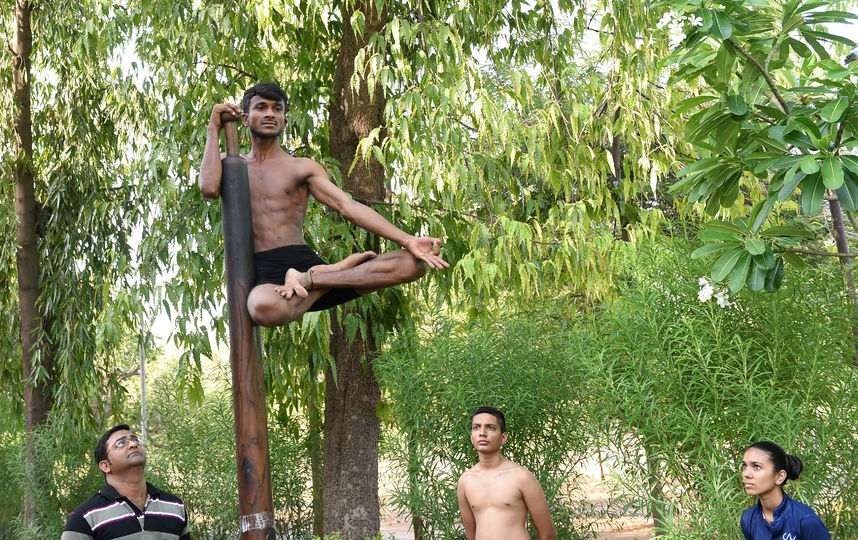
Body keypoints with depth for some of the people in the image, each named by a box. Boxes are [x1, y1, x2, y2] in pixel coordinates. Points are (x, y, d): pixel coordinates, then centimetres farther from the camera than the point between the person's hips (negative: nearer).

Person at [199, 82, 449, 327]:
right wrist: (214, 129, 5)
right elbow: (209, 188, -5)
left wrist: (407, 240, -10)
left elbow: (348, 206, 4)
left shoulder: (302, 168, 17)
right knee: (265, 308, -44)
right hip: (268, 275, -2)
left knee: (414, 263, -20)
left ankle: (310, 279, -23)